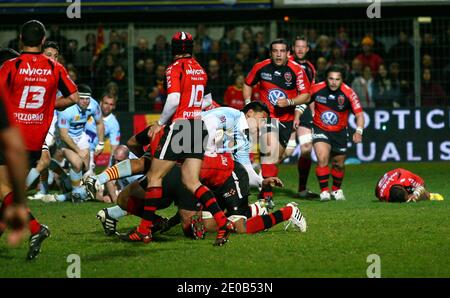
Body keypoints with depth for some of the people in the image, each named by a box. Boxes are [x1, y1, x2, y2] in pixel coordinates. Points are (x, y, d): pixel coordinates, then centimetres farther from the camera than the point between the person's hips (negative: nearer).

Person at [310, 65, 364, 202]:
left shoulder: (349, 93, -19)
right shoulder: (316, 89, -16)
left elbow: (359, 114, -20)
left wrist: (359, 131, -36)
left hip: (339, 132, 1)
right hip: (320, 129, -1)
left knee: (339, 164, 13)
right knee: (322, 158, -22)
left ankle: (337, 189, 40)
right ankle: (324, 191, -10)